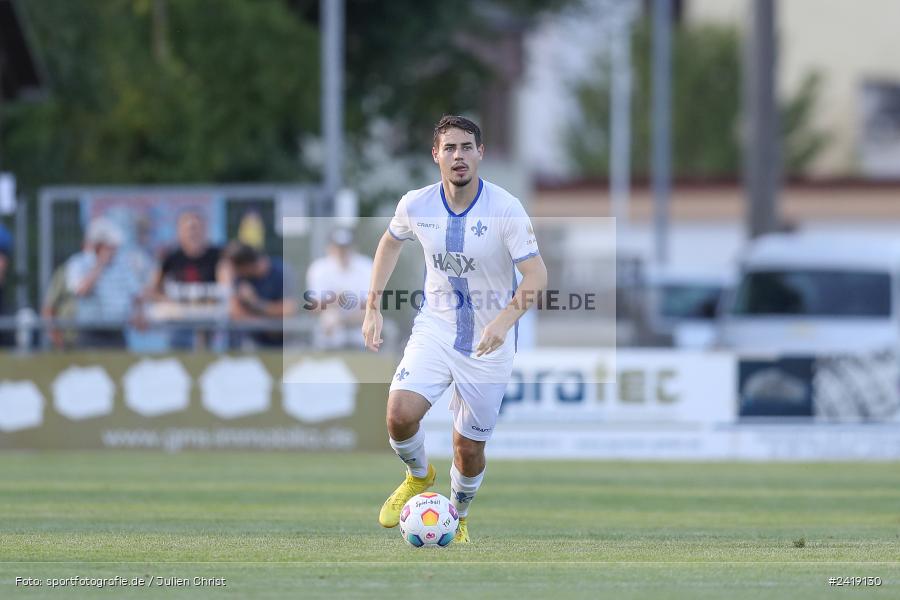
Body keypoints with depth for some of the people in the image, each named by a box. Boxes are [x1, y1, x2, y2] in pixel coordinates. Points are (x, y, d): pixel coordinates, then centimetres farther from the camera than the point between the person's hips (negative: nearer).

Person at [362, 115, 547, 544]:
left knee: (469, 449, 7)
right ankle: (419, 476, 10)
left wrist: (504, 320, -35)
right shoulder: (416, 205, -8)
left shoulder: (505, 209, -18)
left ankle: (458, 519, 38)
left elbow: (536, 275, -18)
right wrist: (373, 310, 10)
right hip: (435, 328, 2)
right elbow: (390, 242, 14)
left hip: (488, 345, -1)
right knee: (400, 414, -23)